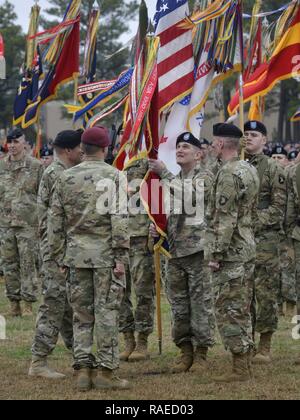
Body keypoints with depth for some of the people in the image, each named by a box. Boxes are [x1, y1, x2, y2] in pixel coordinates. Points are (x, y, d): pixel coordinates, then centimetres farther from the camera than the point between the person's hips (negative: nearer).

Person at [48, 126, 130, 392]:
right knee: (107, 312, 0)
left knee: (81, 313, 9)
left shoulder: (66, 178, 6)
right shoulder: (113, 176, -6)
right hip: (106, 255, -4)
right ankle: (106, 371, 0)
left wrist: (59, 257, 13)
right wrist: (121, 257, -11)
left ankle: (83, 369, 7)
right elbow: (119, 220, -12)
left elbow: (55, 221, 7)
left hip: (76, 254, 4)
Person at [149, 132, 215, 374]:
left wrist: (164, 173, -17)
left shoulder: (205, 178, -2)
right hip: (175, 251, 6)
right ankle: (186, 352, 16)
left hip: (198, 251, -6)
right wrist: (156, 227, 2)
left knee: (201, 303, -2)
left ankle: (201, 353, 4)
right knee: (179, 304, 8)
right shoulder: (171, 181, 17)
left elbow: (189, 197, -21)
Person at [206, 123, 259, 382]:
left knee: (229, 310, -5)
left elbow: (225, 219, -22)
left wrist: (215, 254, -19)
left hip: (230, 253, -10)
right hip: (248, 249, 10)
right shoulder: (250, 170, 13)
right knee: (242, 310, 14)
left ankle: (240, 369, -5)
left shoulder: (229, 174, -18)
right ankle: (246, 365, 18)